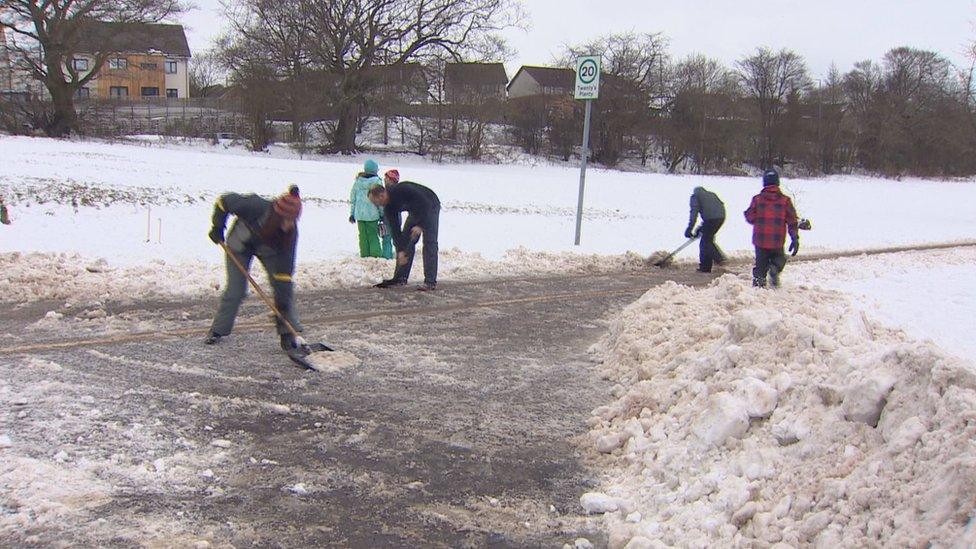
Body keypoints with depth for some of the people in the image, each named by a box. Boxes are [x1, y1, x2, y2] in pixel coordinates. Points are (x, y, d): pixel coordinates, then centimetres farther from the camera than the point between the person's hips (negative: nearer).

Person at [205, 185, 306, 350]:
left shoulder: (291, 231, -31)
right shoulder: (256, 207, -41)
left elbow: (285, 268, -27)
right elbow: (224, 201, -23)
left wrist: (283, 299, -29)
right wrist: (217, 228, -16)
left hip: (269, 250, 2)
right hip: (240, 245, -2)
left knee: (284, 287, -11)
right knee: (235, 290, -5)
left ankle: (288, 334, -2)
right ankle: (217, 331, 13)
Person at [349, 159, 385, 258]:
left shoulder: (358, 181, 5)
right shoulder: (377, 181, -8)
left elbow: (352, 198, 10)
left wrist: (352, 213, 17)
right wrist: (382, 214, 2)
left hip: (359, 214, 3)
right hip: (372, 213, -3)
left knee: (363, 235, 9)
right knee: (373, 235, 5)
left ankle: (364, 254, 9)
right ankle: (376, 254, 1)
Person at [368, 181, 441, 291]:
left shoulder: (402, 189, -34)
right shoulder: (388, 208, -10)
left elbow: (426, 203, -33)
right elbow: (395, 229, -5)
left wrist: (420, 226, -35)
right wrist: (400, 250, -11)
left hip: (430, 207, -8)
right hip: (415, 211, 8)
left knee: (429, 242, -17)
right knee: (405, 240, 3)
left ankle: (430, 282, -19)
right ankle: (400, 278, 10)